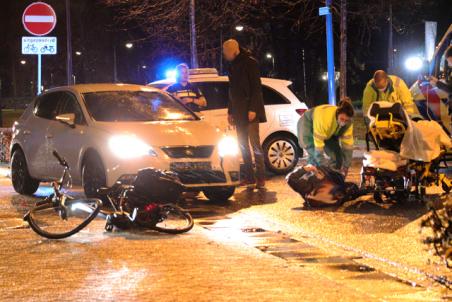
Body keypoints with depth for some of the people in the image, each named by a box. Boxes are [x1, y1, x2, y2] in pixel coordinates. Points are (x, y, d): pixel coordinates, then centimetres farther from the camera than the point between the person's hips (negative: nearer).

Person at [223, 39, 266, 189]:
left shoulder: (249, 63, -7)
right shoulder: (233, 66, 17)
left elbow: (256, 87, -12)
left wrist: (252, 109, -19)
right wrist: (230, 111, 18)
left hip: (250, 111, -8)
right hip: (238, 112, 8)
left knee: (255, 143, -11)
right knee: (243, 145, 5)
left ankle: (261, 177, -11)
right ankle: (249, 177, 6)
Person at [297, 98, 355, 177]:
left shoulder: (348, 123, -26)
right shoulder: (324, 118, -43)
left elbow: (348, 146, -22)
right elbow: (319, 147, -41)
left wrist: (345, 168, -27)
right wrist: (325, 168, -41)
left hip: (329, 132, 5)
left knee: (337, 156, -8)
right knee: (315, 157, -25)